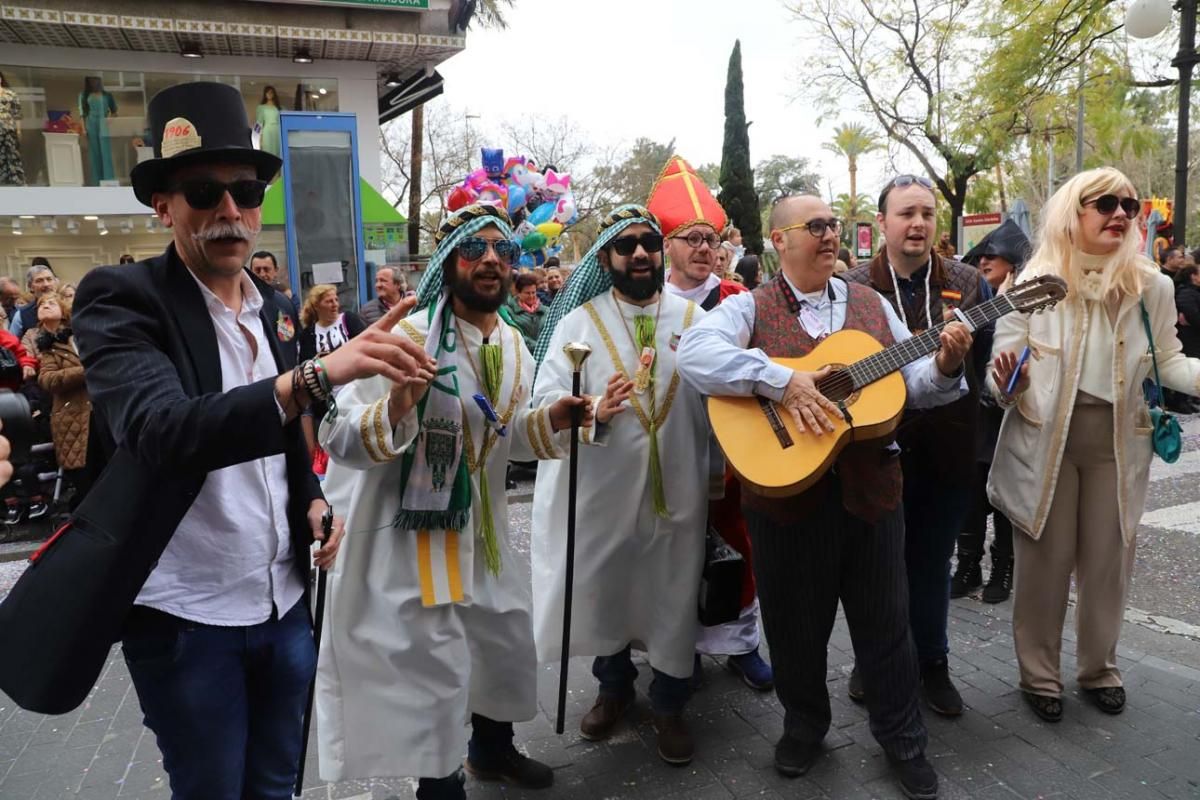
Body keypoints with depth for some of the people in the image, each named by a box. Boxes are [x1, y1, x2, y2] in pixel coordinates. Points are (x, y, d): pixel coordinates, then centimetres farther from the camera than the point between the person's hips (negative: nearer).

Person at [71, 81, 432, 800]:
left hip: (286, 601, 5)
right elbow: (163, 431, -31)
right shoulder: (123, 300, -13)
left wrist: (314, 499, -2)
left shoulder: (271, 306, 6)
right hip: (188, 616, -5)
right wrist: (315, 375, -45)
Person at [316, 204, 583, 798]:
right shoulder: (406, 338, -19)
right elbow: (338, 436, -23)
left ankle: (492, 748, 47)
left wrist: (549, 420, -3)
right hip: (414, 530, -7)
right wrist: (393, 411, -42)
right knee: (433, 666, 4)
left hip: (483, 523, 8)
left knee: (508, 640, 21)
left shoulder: (514, 347, 3)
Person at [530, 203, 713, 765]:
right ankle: (614, 687, 41)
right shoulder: (579, 322, -3)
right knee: (603, 590, 14)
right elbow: (545, 400, -14)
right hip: (605, 489, -1)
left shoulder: (695, 318, 2)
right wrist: (594, 409, -33)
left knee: (674, 598, 11)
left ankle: (669, 704, 34)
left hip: (679, 487, 1)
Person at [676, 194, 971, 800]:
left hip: (870, 488, 3)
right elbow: (694, 353, -24)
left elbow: (912, 386, 11)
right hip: (785, 490, -3)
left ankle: (903, 738, 37)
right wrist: (782, 379, -31)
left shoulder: (871, 304, 10)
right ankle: (804, 724, 39)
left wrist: (944, 365, -11)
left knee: (885, 622, 15)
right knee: (797, 622, 14)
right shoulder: (749, 308, -5)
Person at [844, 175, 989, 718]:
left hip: (946, 448, 2)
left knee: (931, 561, 13)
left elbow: (984, 359, 6)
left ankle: (931, 662, 32)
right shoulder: (855, 287, -3)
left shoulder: (966, 283, 3)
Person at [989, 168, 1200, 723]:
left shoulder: (1152, 286, 2)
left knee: (1108, 561, 14)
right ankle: (1039, 675, 23)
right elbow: (1003, 376, -4)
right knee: (1045, 562, 6)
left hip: (1118, 439, 3)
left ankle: (1098, 668, 34)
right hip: (1045, 438, -3)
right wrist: (1008, 383, -27)